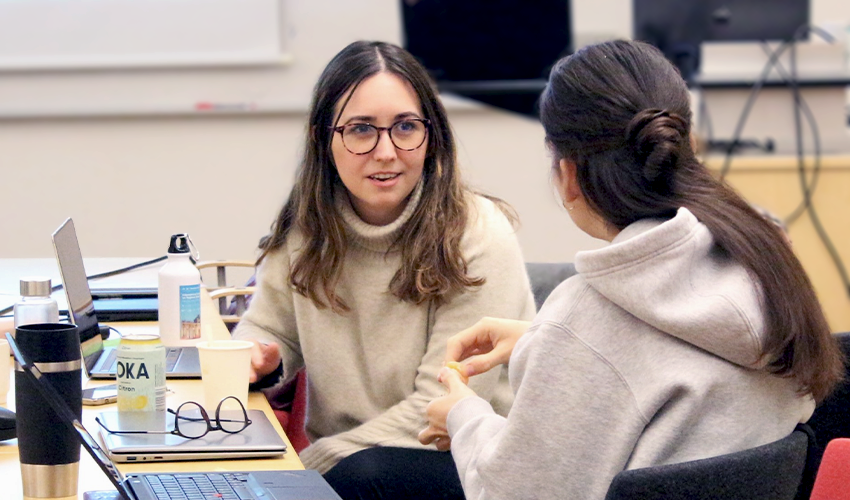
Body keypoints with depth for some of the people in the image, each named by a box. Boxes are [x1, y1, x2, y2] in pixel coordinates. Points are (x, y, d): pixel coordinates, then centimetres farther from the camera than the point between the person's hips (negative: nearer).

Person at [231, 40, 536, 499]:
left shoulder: (478, 237, -15)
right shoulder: (305, 228, 0)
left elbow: (442, 409, -16)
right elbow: (268, 327, 14)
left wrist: (314, 461, -17)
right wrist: (257, 361, -11)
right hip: (341, 455, 4)